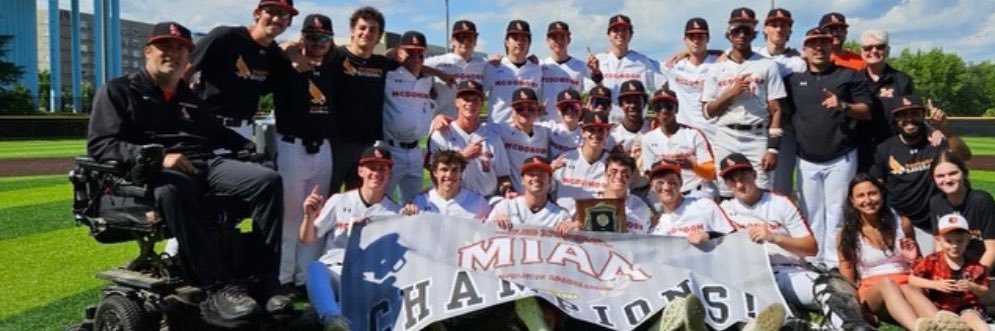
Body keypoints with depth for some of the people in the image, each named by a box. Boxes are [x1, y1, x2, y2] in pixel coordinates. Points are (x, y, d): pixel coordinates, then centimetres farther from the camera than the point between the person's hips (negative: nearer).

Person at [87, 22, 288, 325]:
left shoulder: (190, 97, 29)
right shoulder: (119, 91, 10)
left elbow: (219, 134, 36)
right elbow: (100, 145, -4)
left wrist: (251, 149, 15)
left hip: (205, 165, 6)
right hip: (153, 173, -5)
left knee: (268, 180, -21)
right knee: (174, 190, -43)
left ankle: (265, 280, -27)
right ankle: (219, 288, -45)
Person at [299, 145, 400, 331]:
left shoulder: (394, 213, 10)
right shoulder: (339, 201, 10)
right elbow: (306, 239, 9)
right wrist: (310, 216, -12)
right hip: (332, 273, 0)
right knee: (315, 267, -35)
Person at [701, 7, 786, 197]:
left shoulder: (767, 66, 4)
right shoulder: (717, 69, 9)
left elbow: (776, 110, 1)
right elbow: (708, 112, 7)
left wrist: (773, 148, -7)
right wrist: (730, 92, -9)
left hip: (757, 138, -1)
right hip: (725, 139, 2)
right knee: (726, 194, 2)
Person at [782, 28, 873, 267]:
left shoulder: (848, 75, 4)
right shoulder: (792, 79, 10)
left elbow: (867, 112, 2)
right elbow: (784, 113, 12)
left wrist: (843, 106, -16)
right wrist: (776, 146, -1)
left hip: (841, 158, -2)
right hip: (806, 160, 2)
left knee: (836, 213, -1)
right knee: (811, 214, 6)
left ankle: (835, 264, 5)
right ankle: (813, 263, 14)